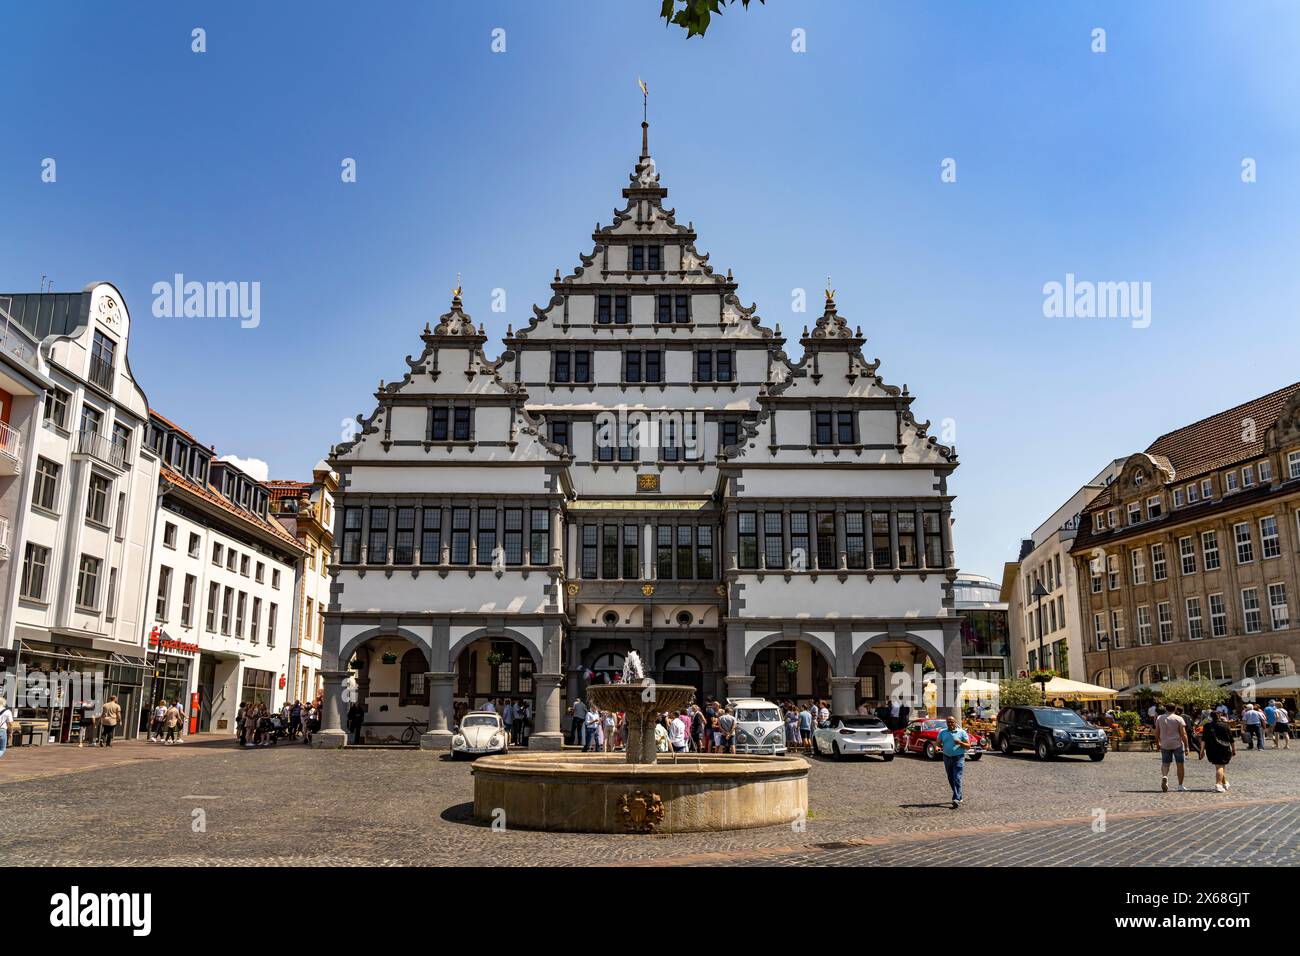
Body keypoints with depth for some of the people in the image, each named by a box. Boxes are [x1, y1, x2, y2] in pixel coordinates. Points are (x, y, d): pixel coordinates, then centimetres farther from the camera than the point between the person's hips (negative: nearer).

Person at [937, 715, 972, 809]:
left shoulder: (962, 732, -1)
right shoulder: (942, 732, 9)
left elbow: (968, 746, -1)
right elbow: (938, 743, 12)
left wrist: (960, 743, -20)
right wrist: (939, 745, -12)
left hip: (958, 758, -4)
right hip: (947, 758, 4)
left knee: (957, 779, -12)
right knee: (951, 779, 11)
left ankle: (956, 800, -16)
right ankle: (959, 797, 28)